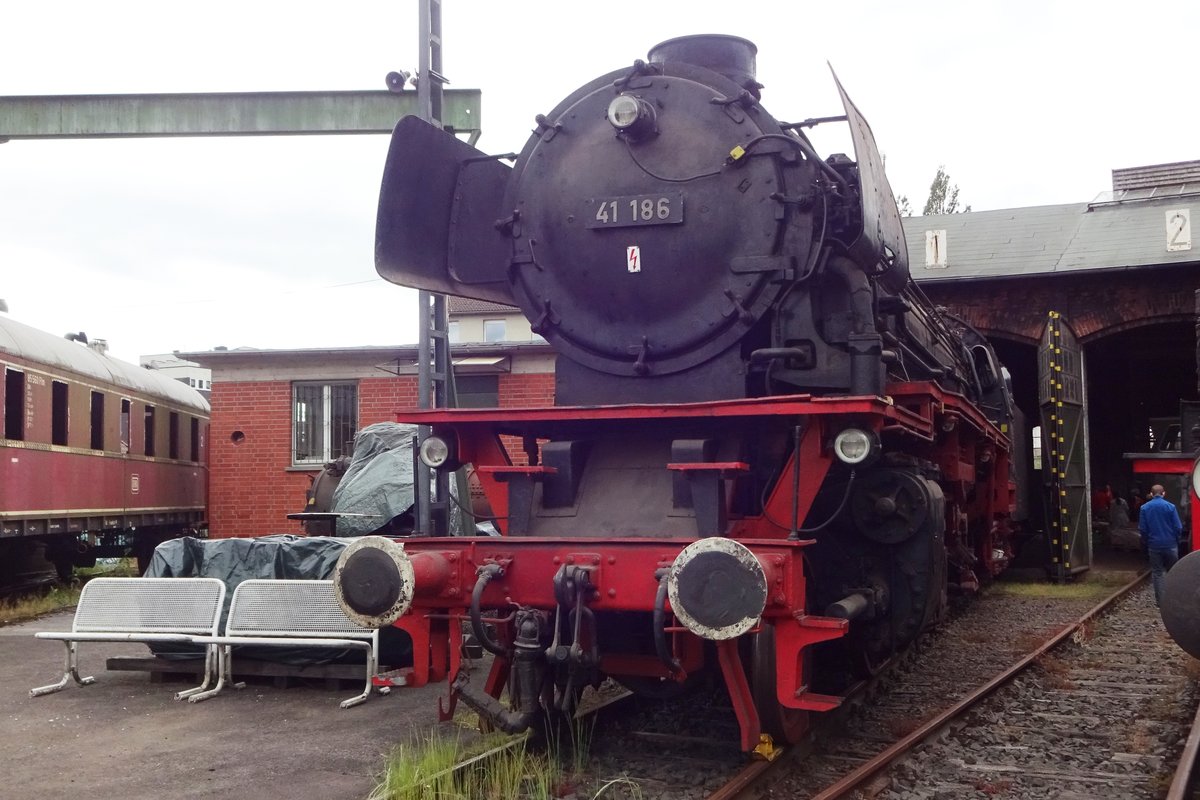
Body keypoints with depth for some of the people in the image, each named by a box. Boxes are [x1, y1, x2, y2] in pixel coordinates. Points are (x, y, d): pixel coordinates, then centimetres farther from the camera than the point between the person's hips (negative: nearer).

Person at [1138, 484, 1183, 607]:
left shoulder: (1144, 508, -5)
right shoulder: (1170, 506, -9)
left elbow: (1142, 529, -3)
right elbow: (1178, 527, -7)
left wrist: (1146, 542, 12)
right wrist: (1175, 539, 11)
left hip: (1154, 545, 1)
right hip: (1170, 545, -1)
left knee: (1157, 573, 8)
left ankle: (1159, 600, 7)